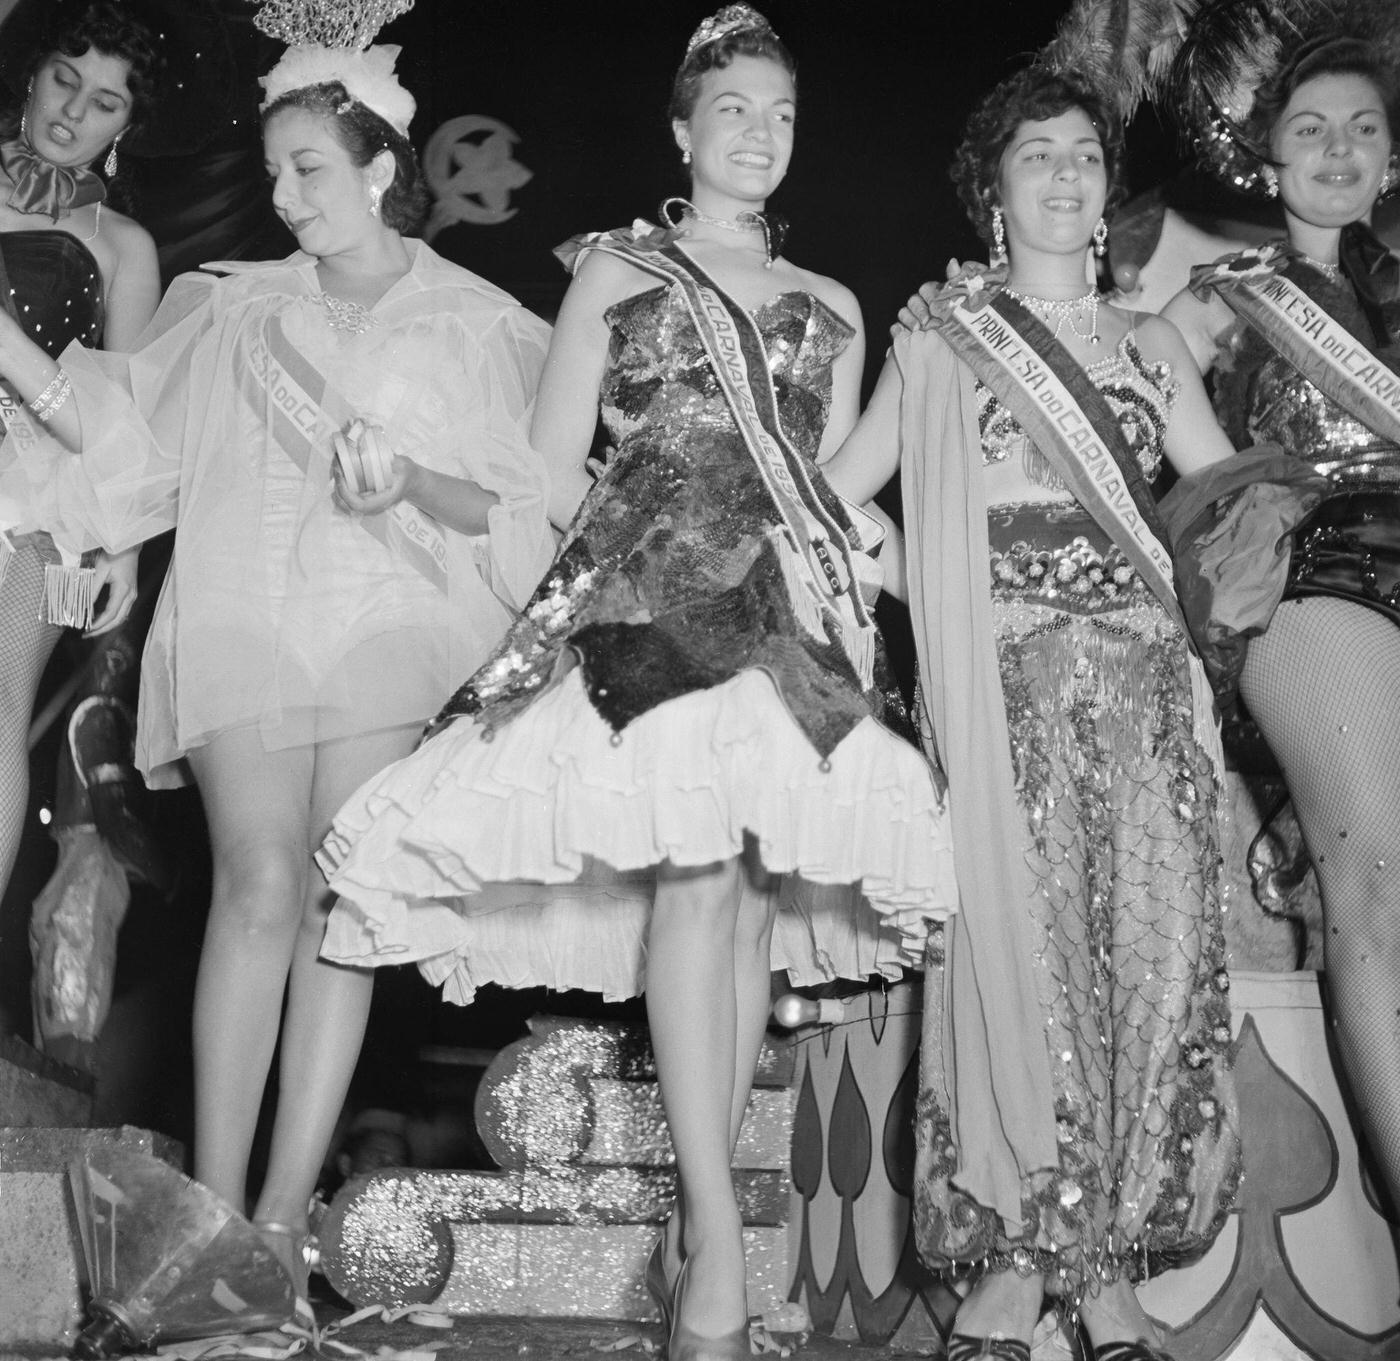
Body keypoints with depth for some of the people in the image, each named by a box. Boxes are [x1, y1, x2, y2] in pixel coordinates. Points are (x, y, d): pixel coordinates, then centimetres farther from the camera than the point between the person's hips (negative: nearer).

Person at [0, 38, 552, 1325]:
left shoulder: (476, 325, 10)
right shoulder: (238, 308, 17)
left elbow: (509, 510, 5)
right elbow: (124, 427, 13)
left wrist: (413, 483, -14)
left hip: (393, 626, -1)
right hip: (245, 617, 1)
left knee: (343, 901, -8)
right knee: (260, 883, -15)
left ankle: (285, 1218, -5)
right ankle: (215, 1209, -12)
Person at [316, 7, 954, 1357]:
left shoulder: (830, 309, 23)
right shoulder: (615, 271, 14)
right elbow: (548, 469, 10)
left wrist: (838, 568, 9)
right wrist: (600, 576, 0)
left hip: (797, 598, 4)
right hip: (652, 583, -4)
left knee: (754, 887, -6)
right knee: (699, 865, -22)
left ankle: (690, 1232, -1)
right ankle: (714, 1236, -25)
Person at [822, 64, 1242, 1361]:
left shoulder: (1150, 344, 20)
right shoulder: (941, 341, 12)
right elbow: (831, 484, 11)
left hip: (1143, 660, 3)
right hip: (1006, 666, -2)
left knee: (1151, 939, -6)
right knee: (1018, 936, -9)